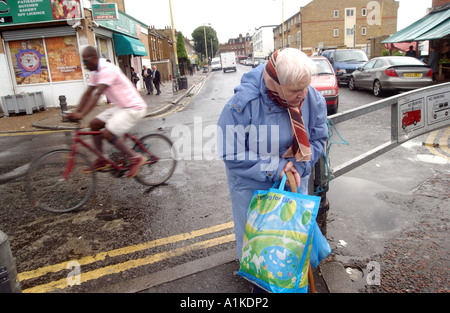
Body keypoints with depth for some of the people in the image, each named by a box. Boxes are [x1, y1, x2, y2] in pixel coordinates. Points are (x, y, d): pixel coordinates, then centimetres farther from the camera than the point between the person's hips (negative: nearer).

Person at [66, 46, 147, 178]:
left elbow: (97, 94, -30)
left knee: (108, 133, -20)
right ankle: (101, 161, 14)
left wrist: (82, 114, -36)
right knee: (94, 124, 6)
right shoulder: (96, 72, 10)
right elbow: (88, 93, 9)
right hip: (120, 107, 10)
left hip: (134, 108, -10)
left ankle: (136, 158, -4)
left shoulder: (107, 70, -21)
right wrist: (76, 112, -1)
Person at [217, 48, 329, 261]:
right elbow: (231, 154, -26)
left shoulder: (313, 99, -15)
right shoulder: (242, 104, -31)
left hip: (294, 182, 4)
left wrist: (299, 165, -20)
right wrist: (274, 169, -28)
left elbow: (318, 138, -2)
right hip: (252, 186, -4)